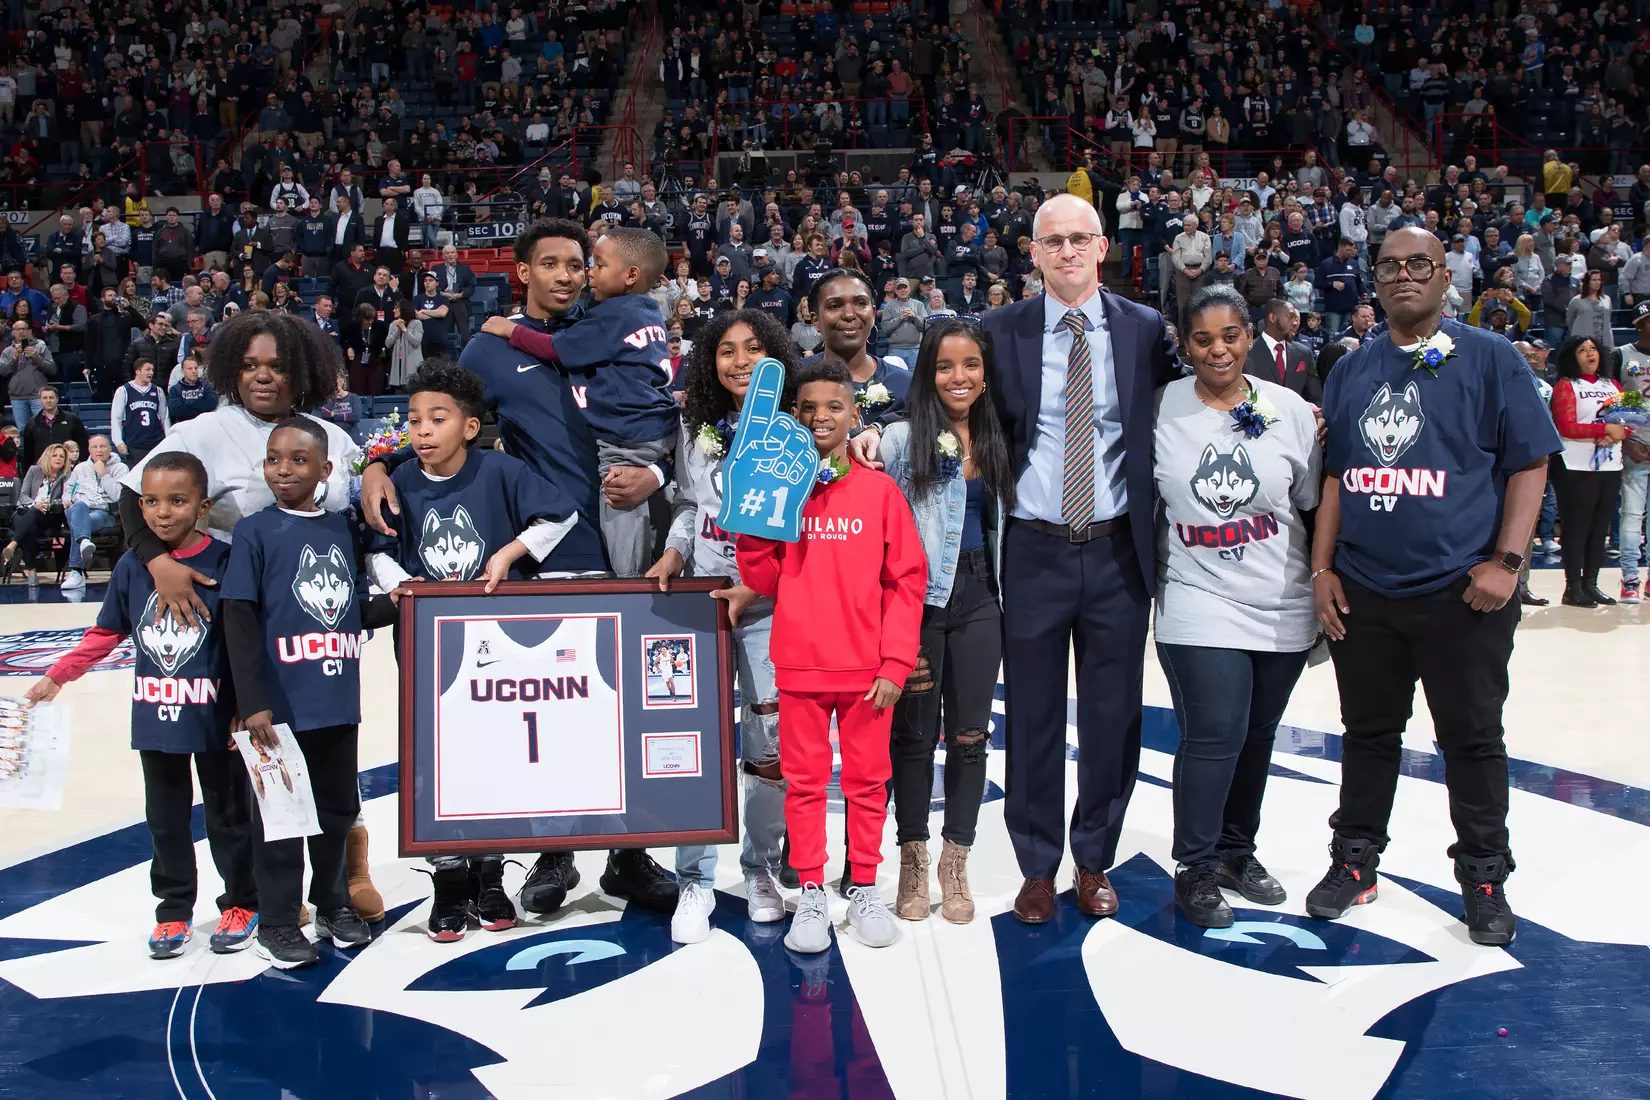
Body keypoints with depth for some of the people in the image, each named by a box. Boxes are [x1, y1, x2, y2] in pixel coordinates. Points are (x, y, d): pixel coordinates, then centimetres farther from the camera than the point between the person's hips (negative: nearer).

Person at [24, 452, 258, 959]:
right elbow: (105, 633, 10)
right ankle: (174, 909, 27)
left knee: (228, 814, 11)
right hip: (154, 717, 3)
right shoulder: (131, 566, -1)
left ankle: (241, 904, 27)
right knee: (166, 819, 14)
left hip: (215, 717, -3)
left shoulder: (223, 561, -11)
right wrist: (57, 676, 7)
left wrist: (245, 710, -13)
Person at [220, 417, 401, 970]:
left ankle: (333, 901, 36)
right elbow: (239, 621, -11)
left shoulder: (343, 528, 6)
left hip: (338, 700, 5)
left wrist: (396, 602, -7)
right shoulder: (255, 532, -7)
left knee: (339, 807, 17)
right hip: (282, 704, -4)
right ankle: (277, 923, 20)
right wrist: (252, 703, -16)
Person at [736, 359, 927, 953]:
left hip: (867, 667, -1)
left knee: (868, 779, 9)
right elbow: (762, 580, 3)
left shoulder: (879, 490, 0)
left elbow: (907, 580, -2)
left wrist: (895, 663, -7)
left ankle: (863, 890, 23)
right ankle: (811, 894, 19)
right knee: (804, 781, 8)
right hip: (799, 665, 1)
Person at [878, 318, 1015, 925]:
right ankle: (912, 861, 17)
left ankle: (955, 863, 18)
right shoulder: (902, 437, -3)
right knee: (915, 731, 4)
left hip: (979, 597, 4)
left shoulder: (997, 441, 11)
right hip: (918, 597, -3)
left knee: (970, 733, 6)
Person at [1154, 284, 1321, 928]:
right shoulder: (1160, 409, -4)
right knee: (1214, 734, -9)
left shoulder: (1290, 410, 1)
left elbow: (1315, 506, 8)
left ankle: (1237, 850, 32)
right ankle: (1195, 868, 9)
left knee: (1256, 737, 13)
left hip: (1283, 608, 3)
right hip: (1199, 604, -3)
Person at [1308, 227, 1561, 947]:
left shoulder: (1490, 359, -1)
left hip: (1462, 592, -3)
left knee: (1472, 737, 6)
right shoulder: (1352, 370, 10)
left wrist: (1506, 562, -12)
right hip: (1362, 592, 3)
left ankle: (1483, 876, 21)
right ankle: (1354, 861, 26)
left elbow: (1529, 464, -2)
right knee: (1368, 732, 13)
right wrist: (1323, 567, 5)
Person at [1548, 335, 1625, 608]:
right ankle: (1573, 588, 0)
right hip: (1577, 468, -6)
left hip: (1611, 466, 6)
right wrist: (1606, 429, -16)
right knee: (1577, 527, -4)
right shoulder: (1565, 386, -2)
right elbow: (1567, 427, -13)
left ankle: (1591, 583, 15)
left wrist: (1619, 432, -9)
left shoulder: (1613, 385, 17)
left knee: (1600, 527, 8)